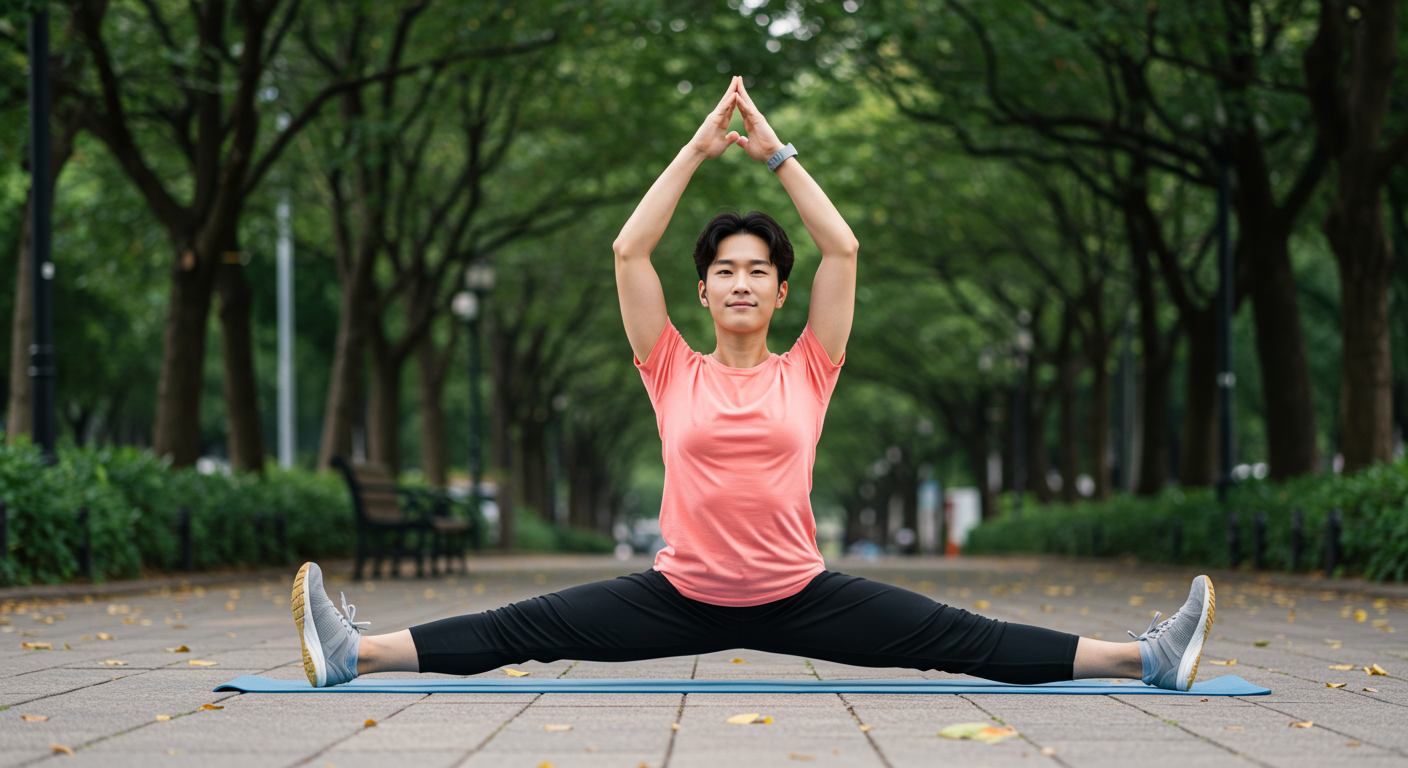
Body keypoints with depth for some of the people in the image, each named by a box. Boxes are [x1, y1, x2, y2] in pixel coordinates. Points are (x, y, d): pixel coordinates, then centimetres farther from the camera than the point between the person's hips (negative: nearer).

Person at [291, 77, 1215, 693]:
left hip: (799, 596, 0)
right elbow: (629, 251, -2)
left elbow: (843, 249, 0)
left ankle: (1144, 658, -11)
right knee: (523, 632, -9)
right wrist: (698, 149, -1)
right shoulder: (676, 372, 5)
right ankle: (355, 651, -15)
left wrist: (776, 153, 2)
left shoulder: (806, 372, 4)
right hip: (684, 594, 0)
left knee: (965, 639, -8)